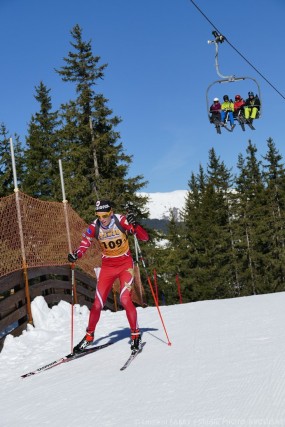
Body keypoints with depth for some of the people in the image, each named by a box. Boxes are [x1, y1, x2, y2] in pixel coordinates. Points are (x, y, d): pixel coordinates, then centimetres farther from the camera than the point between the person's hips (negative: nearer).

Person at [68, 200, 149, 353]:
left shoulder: (122, 221, -19)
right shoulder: (94, 227, -12)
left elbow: (145, 238, -21)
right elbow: (84, 244, -16)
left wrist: (134, 225, -40)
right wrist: (75, 254, -39)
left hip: (125, 264, -2)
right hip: (107, 266, 3)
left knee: (125, 299, -19)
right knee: (98, 303, 1)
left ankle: (136, 335, -1)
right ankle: (89, 335, 22)